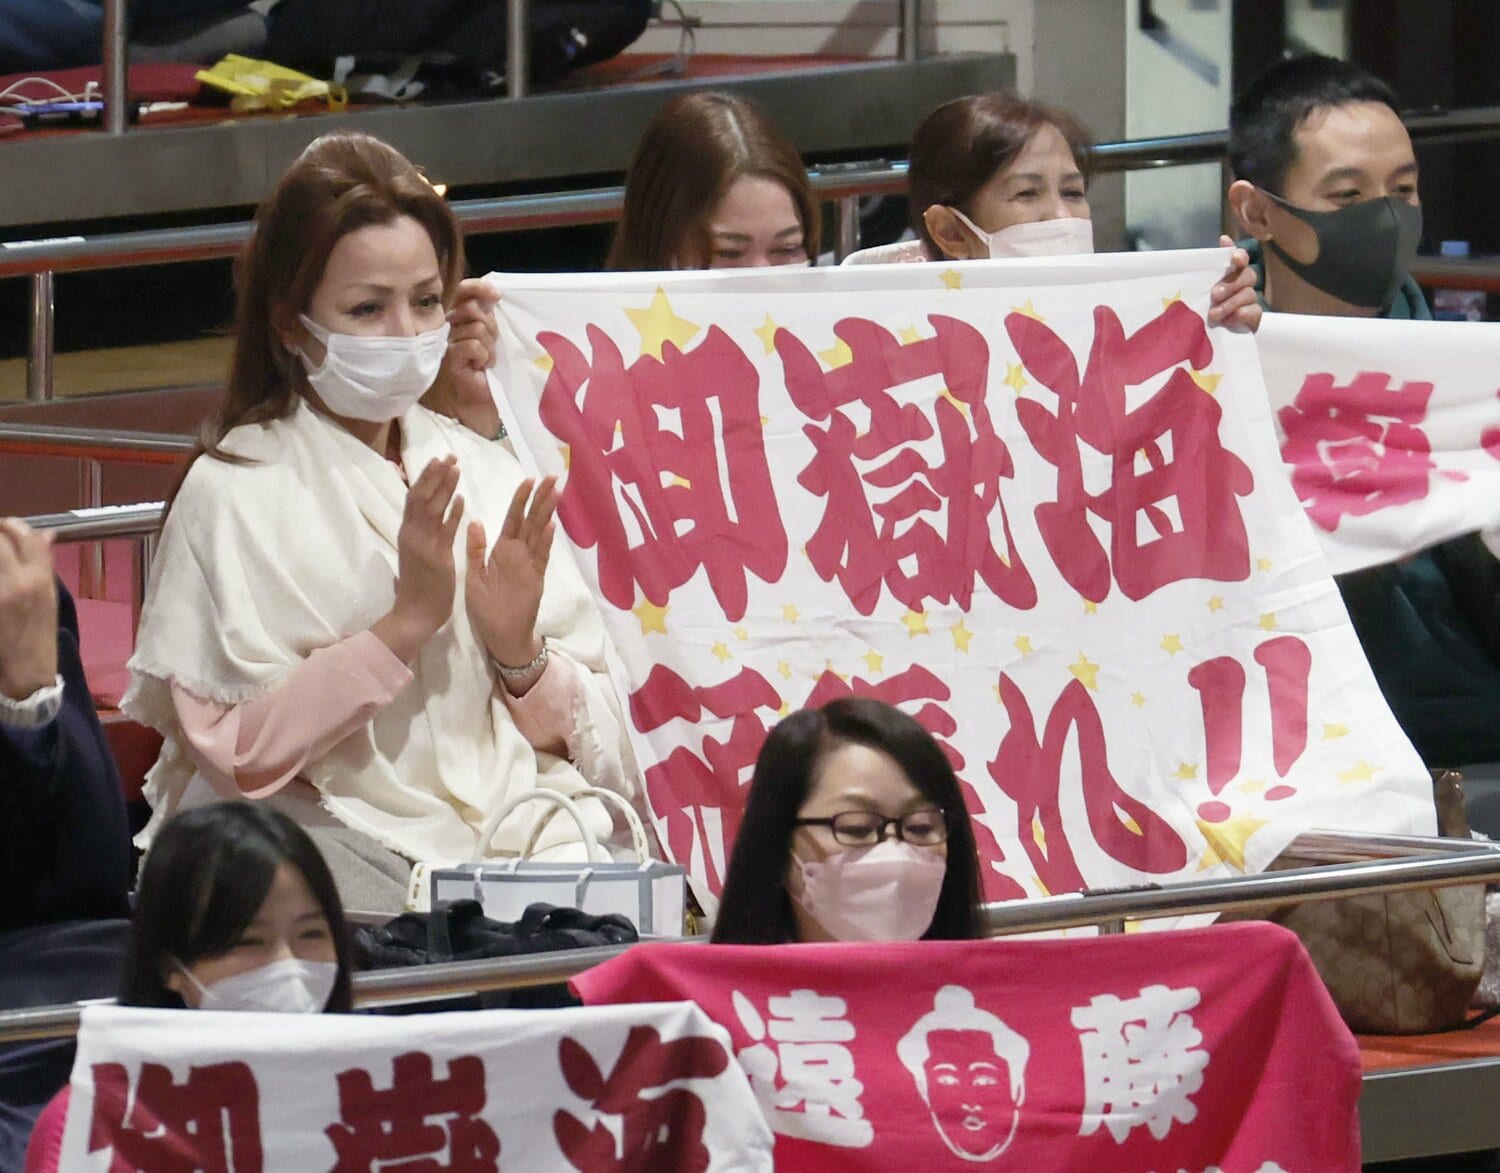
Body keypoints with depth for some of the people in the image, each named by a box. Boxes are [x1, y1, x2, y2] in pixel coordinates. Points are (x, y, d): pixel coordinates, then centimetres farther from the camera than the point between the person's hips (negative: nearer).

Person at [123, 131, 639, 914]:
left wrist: (520, 651, -6)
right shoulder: (234, 492, 0)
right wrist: (407, 622, -14)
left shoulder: (486, 473, 16)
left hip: (509, 816, 5)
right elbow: (237, 750, -12)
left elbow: (593, 737, 15)